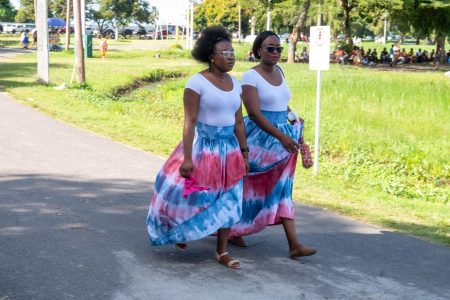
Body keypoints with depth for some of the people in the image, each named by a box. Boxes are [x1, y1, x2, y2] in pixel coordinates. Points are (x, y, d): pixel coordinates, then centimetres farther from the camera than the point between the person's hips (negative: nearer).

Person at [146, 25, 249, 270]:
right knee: (193, 197, 6)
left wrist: (244, 153, 11)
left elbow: (238, 122, 11)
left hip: (229, 149, 6)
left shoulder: (234, 83, 7)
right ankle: (179, 232, 36)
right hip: (203, 147, -6)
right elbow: (189, 121, -16)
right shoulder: (197, 82, -13)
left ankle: (222, 252, 16)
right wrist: (187, 157, -20)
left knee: (228, 201, 6)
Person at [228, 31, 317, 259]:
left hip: (284, 137, 6)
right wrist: (281, 137, -27)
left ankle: (294, 244, -1)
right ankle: (232, 230, 30)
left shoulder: (279, 71, 8)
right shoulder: (251, 76, -14)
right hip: (260, 137, -6)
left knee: (281, 188, 3)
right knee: (250, 187, 8)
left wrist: (295, 120, 9)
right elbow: (254, 113, -22)